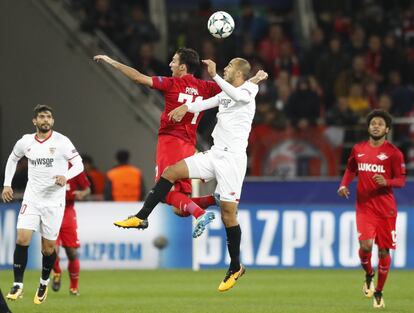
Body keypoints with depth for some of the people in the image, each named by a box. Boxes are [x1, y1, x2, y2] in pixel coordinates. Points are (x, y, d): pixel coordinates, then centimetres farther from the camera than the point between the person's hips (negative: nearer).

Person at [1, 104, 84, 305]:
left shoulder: (61, 142, -9)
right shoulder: (26, 142, 1)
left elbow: (79, 164, -6)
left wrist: (66, 176, -26)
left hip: (54, 200, -2)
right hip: (32, 198, 2)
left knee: (48, 247, 4)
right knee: (22, 239, -13)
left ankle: (44, 283, 29)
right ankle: (18, 285, -7)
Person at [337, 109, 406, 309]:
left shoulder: (393, 152, -3)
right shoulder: (358, 149, 7)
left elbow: (401, 180, -3)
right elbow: (351, 169, 23)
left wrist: (386, 182, -23)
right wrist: (344, 184, 4)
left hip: (386, 208, -1)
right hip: (364, 207, 1)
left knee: (383, 250, 4)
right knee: (365, 245, -18)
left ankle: (378, 291, 21)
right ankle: (368, 274, 14)